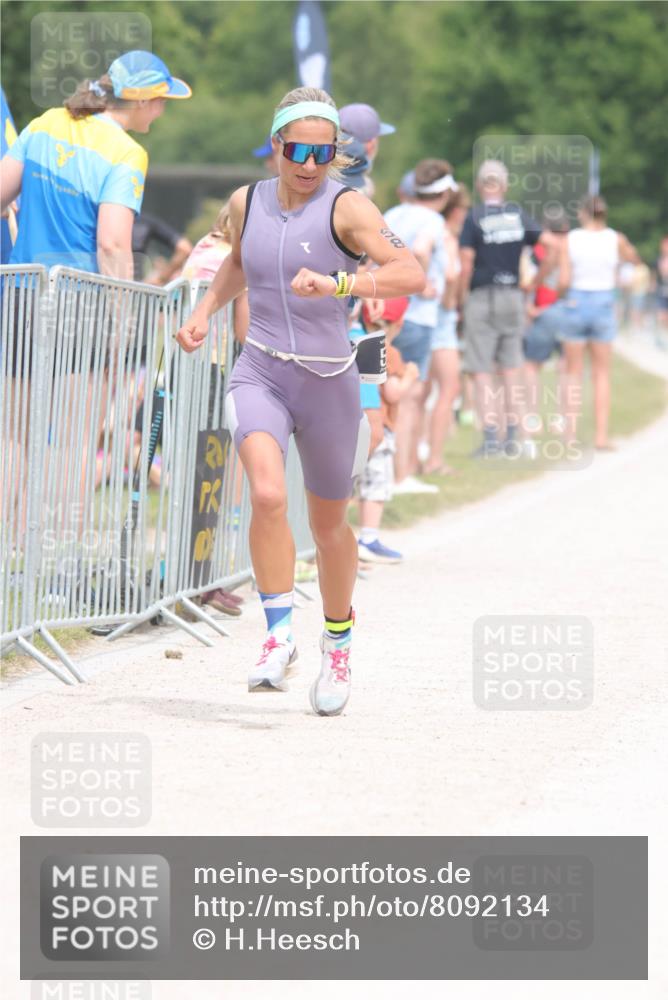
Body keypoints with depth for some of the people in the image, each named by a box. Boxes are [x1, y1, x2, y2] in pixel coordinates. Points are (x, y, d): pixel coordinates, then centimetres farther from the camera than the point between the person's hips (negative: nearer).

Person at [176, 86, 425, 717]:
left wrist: (336, 284, -37)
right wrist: (206, 309, 14)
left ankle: (338, 643, 38)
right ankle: (279, 635, -15)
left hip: (328, 381, -2)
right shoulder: (247, 203, 4)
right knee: (267, 494, -26)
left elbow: (410, 274, -26)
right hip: (260, 374, 2)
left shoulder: (347, 209, -11)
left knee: (328, 522, 13)